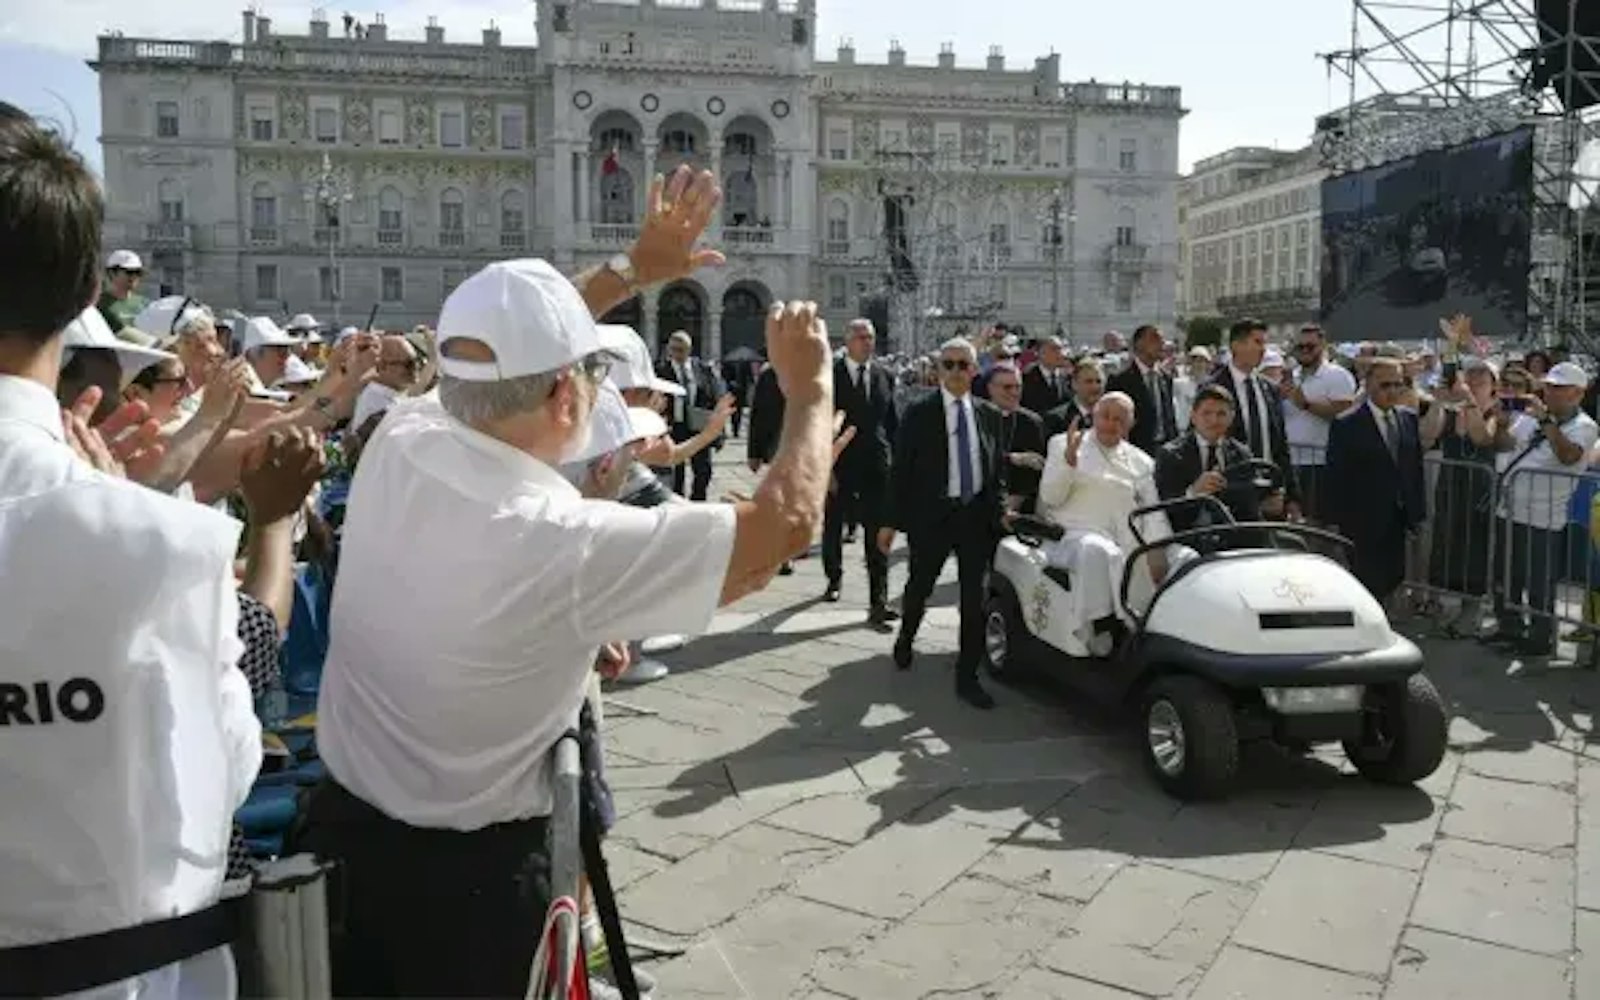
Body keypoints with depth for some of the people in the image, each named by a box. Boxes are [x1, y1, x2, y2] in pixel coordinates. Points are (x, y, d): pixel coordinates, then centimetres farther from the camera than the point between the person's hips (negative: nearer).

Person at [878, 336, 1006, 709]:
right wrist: (891, 521, -5)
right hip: (932, 514, -2)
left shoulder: (989, 414, 6)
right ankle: (906, 637, 45)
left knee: (974, 598, 2)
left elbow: (998, 467, 12)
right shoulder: (918, 413, -4)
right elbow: (900, 469, -4)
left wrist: (998, 509, 3)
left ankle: (967, 677, 13)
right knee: (919, 587, 13)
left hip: (977, 515, 2)